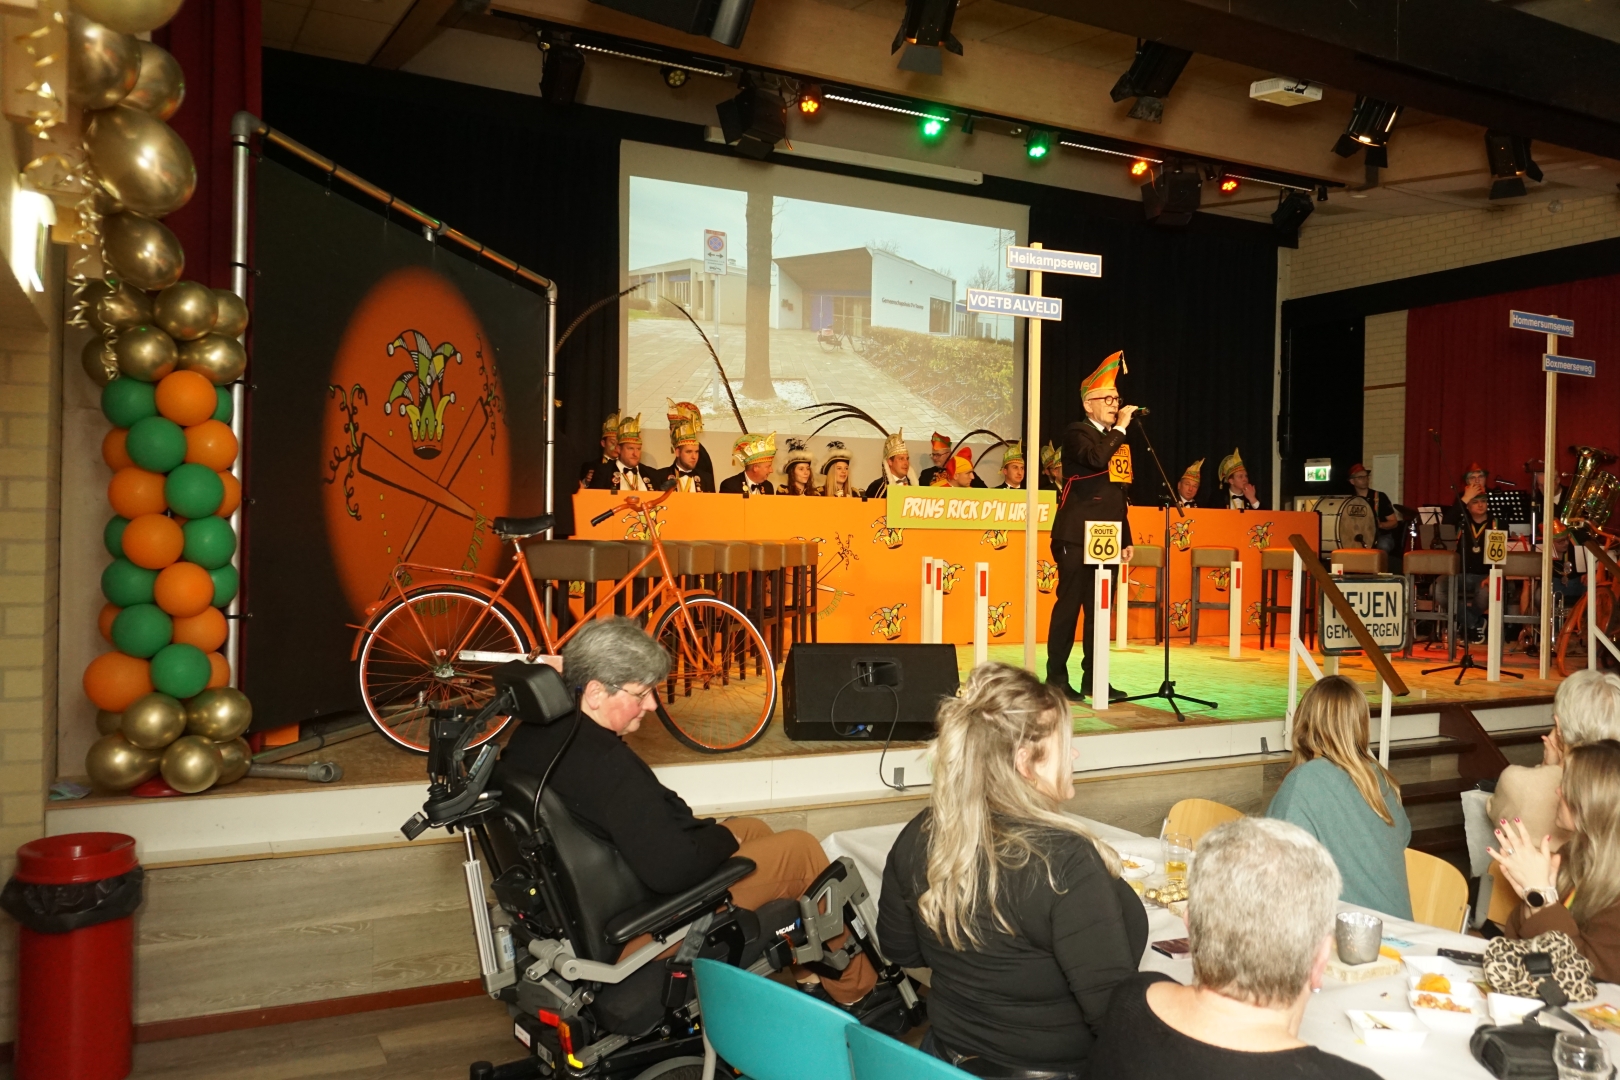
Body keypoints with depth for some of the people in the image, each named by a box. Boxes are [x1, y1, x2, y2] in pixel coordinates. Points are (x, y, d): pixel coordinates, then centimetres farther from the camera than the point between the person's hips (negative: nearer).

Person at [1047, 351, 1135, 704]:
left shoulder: (1117, 441, 18)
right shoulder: (1076, 433, -4)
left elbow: (1121, 494, 20)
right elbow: (1096, 458, -26)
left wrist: (1126, 539, 17)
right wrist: (1120, 427, -15)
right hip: (1077, 536, -7)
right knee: (1069, 605, -4)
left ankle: (1093, 677, 15)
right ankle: (1056, 677, 2)